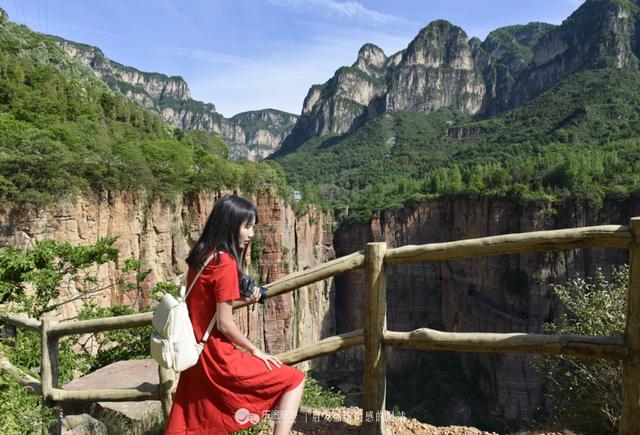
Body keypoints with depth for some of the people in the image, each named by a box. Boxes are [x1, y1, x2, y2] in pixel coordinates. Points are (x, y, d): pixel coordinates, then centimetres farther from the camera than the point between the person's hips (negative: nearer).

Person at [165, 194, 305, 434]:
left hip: (197, 357, 9)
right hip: (218, 358, -9)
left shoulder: (200, 257, 7)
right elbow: (224, 324, -18)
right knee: (294, 380, 1)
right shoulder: (225, 263, -18)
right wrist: (255, 350, -6)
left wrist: (242, 301, 6)